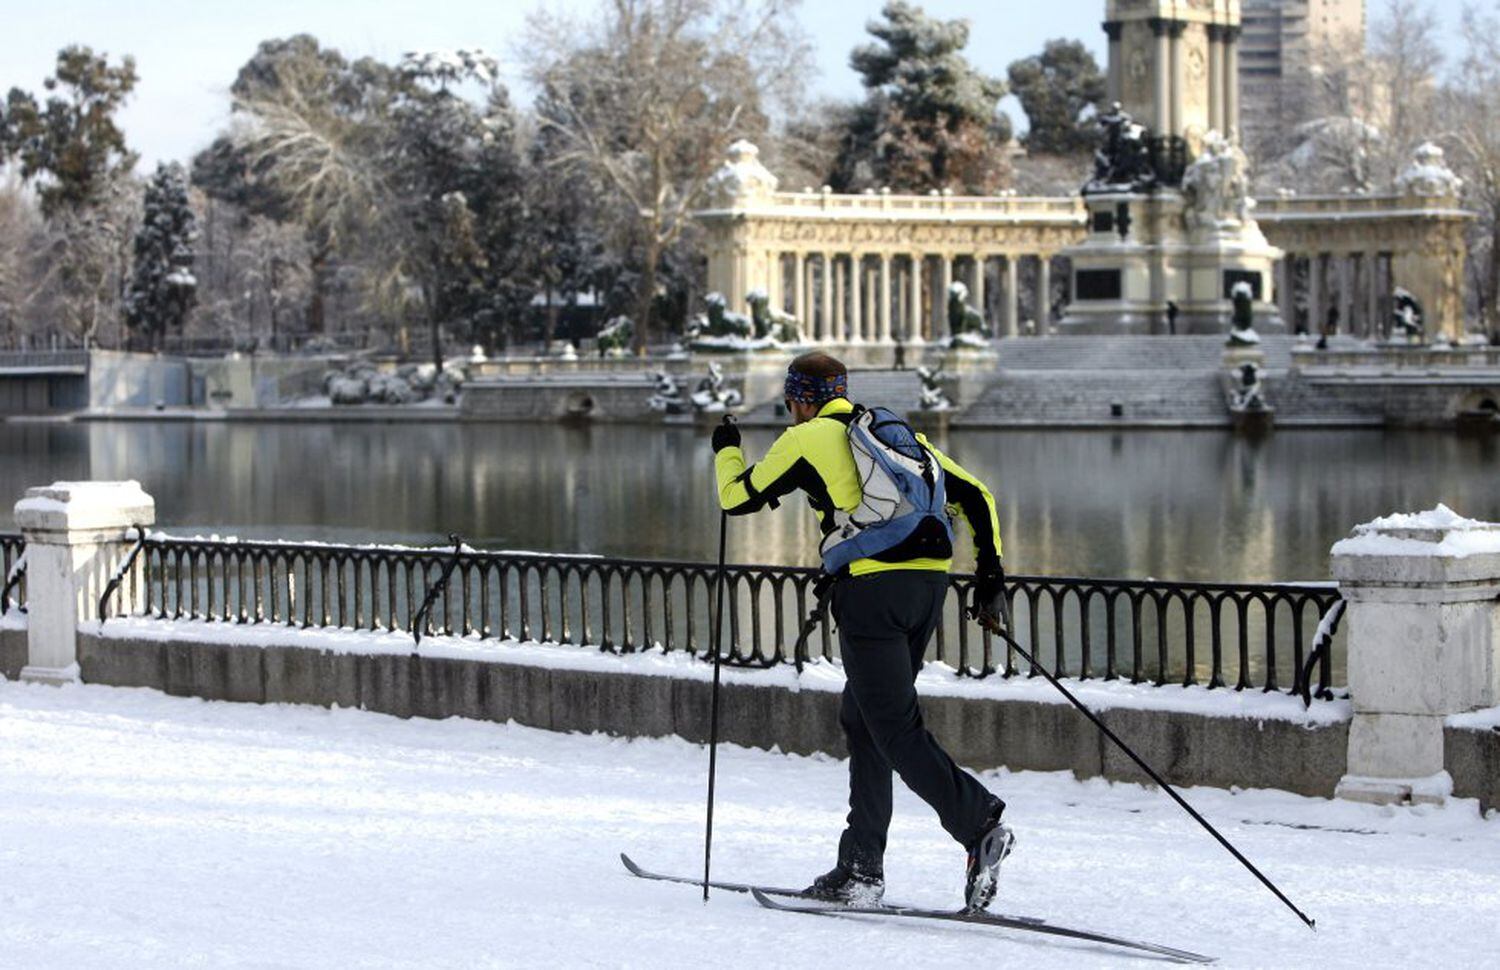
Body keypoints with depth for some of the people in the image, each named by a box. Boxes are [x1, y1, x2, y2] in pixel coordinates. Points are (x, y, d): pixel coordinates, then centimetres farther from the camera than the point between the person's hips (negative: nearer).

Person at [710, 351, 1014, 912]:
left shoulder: (807, 439, 6)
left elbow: (737, 499, 15)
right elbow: (975, 495, 19)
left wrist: (726, 450, 34)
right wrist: (989, 565, 16)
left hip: (871, 586, -7)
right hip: (930, 582, 7)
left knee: (895, 729, -7)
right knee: (862, 718, 16)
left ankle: (980, 825, -26)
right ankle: (860, 868, 16)